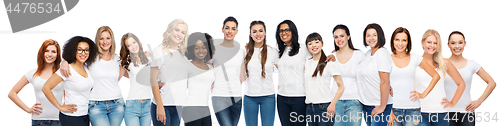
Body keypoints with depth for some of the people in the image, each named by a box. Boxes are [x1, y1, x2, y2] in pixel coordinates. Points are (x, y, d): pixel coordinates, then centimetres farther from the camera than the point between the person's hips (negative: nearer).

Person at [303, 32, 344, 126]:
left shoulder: (329, 62, -2)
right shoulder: (307, 63, 13)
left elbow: (341, 87, -4)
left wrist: (332, 104, -14)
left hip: (324, 107, -5)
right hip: (309, 107, 5)